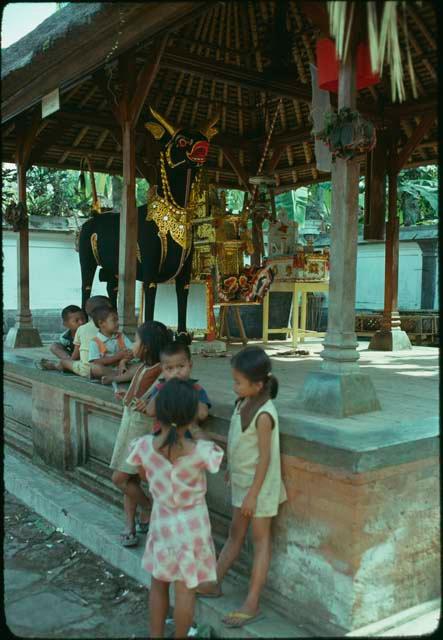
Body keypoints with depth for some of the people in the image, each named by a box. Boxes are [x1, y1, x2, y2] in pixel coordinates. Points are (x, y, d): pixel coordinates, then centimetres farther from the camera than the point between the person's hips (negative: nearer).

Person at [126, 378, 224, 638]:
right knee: (185, 588, 13)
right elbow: (219, 453, -4)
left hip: (162, 522, 3)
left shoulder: (144, 446, -19)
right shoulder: (201, 451, -28)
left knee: (159, 583, 22)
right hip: (191, 526, -3)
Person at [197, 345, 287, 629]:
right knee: (236, 534, 20)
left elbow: (265, 458, -22)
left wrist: (253, 494, -19)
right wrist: (232, 468, 19)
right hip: (242, 481, 8)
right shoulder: (244, 402, -1)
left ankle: (252, 603, 13)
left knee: (260, 539, 4)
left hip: (259, 485, -8)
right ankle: (214, 583, 33)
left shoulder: (264, 414, -25)